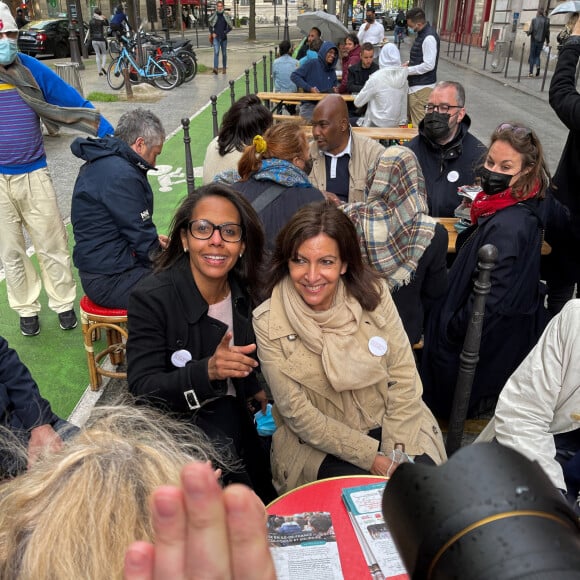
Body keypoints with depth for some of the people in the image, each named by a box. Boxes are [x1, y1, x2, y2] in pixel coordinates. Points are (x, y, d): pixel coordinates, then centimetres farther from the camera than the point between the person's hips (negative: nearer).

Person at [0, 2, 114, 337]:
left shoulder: (31, 69, -3)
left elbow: (75, 103, -1)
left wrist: (112, 138, -7)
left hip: (33, 175, 0)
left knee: (52, 246, 7)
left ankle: (64, 304, 25)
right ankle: (27, 309, 29)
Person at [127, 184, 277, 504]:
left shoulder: (243, 292, -3)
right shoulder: (150, 298, -20)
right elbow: (142, 388, -22)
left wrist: (257, 390, 4)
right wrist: (208, 371, -35)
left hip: (233, 418, 5)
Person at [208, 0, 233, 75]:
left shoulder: (226, 16, 4)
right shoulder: (213, 16, 5)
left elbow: (230, 27, 6)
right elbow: (210, 26, 12)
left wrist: (225, 32, -9)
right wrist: (212, 33, -4)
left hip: (224, 38, 1)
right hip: (216, 37, -1)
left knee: (224, 53, 9)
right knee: (216, 52, -16)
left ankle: (224, 68, 22)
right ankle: (215, 68, -26)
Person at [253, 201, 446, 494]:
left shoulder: (373, 294, -10)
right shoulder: (268, 323, -15)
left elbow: (403, 375, -6)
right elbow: (298, 414, -12)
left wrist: (393, 455, -14)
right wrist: (371, 456, -17)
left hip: (389, 424, 2)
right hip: (318, 444, -2)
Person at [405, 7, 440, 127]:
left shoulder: (429, 38, -21)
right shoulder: (423, 33, 10)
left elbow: (428, 65, -24)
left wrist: (407, 70, -17)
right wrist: (409, 63, 8)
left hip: (422, 86, -10)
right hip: (417, 84, 10)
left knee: (419, 122, -5)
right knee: (412, 116, 19)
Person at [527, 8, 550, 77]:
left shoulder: (534, 20, -8)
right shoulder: (546, 20, -1)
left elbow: (530, 30, -9)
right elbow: (547, 31, 1)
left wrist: (528, 33, 14)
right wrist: (547, 41, 11)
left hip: (534, 40, -2)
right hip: (541, 41, 2)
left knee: (532, 55, 5)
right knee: (537, 55, 14)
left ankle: (531, 72, 2)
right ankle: (538, 66, -13)